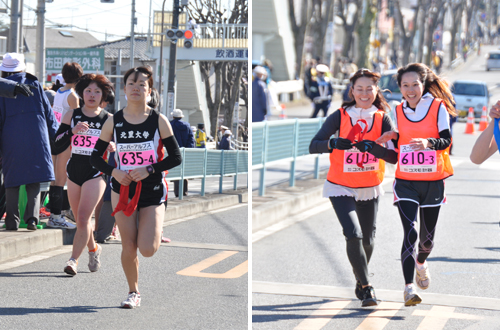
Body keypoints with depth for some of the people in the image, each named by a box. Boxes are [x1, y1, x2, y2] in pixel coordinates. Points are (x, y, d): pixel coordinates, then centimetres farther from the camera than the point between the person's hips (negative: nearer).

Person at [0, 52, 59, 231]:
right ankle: (32, 216, -10)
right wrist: (54, 135, 14)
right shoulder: (35, 84, 8)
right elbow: (48, 112, 8)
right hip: (36, 139, 1)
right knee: (34, 182, 4)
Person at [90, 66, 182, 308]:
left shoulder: (159, 121, -5)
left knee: (147, 250, -11)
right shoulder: (113, 122, -1)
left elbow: (176, 157, -4)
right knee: (128, 248, 3)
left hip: (152, 191, -2)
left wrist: (148, 170, -17)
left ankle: (156, 232, 25)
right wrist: (113, 172, -14)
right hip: (123, 190, 2)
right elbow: (95, 157, 4)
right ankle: (133, 292, 24)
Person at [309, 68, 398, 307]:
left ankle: (360, 281, 39)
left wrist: (371, 147, -30)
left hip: (370, 188, 3)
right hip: (341, 187, -3)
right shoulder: (339, 117, -9)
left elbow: (393, 157, -13)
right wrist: (333, 142, -34)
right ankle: (366, 287, -8)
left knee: (367, 239, 12)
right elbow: (313, 146, -14)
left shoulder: (382, 119, -4)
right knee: (353, 234, -19)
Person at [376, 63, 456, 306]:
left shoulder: (438, 107, -3)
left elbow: (447, 140, -13)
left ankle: (421, 262, 47)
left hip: (433, 183, 0)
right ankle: (409, 287, -18)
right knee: (410, 233, -16)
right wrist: (389, 138, -8)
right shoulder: (398, 112, 4)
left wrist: (428, 142, -32)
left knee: (427, 237, 12)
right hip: (405, 183, 0)